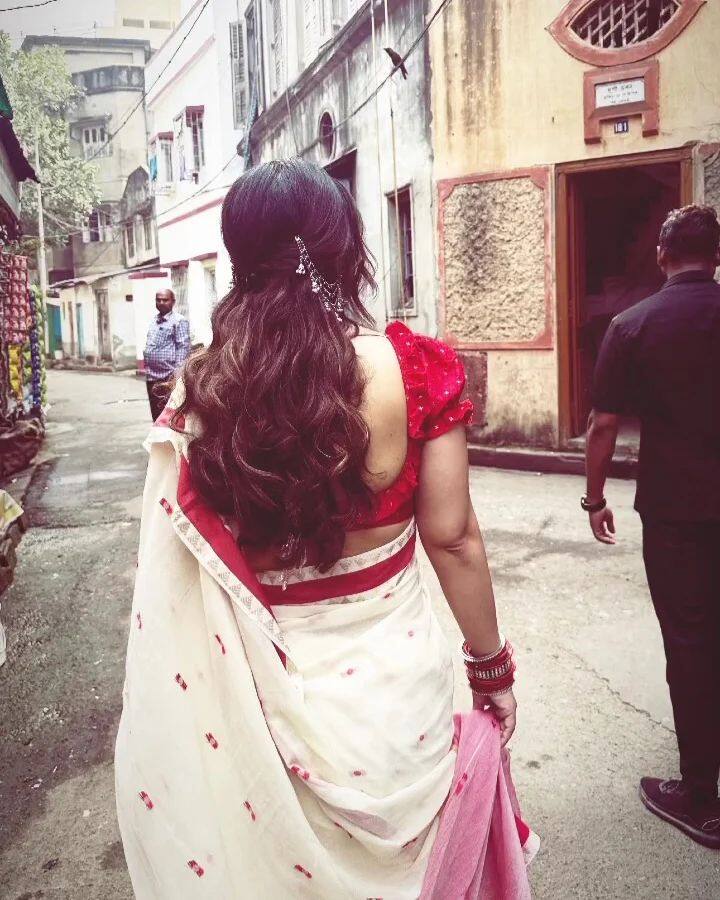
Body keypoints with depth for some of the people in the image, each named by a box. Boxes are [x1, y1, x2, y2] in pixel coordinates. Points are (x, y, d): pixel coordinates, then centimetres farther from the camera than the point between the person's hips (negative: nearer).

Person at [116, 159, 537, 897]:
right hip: (390, 675, -1)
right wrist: (492, 666, 4)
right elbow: (452, 538, -10)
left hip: (262, 686, 2)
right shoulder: (414, 368, -17)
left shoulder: (201, 391, -12)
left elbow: (182, 569, -5)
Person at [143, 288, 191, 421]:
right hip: (152, 377, 8)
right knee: (156, 414, 14)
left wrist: (176, 374, -19)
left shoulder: (179, 321, -6)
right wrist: (147, 370, 18)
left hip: (168, 378, -8)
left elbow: (183, 347, -12)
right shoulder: (154, 320, 17)